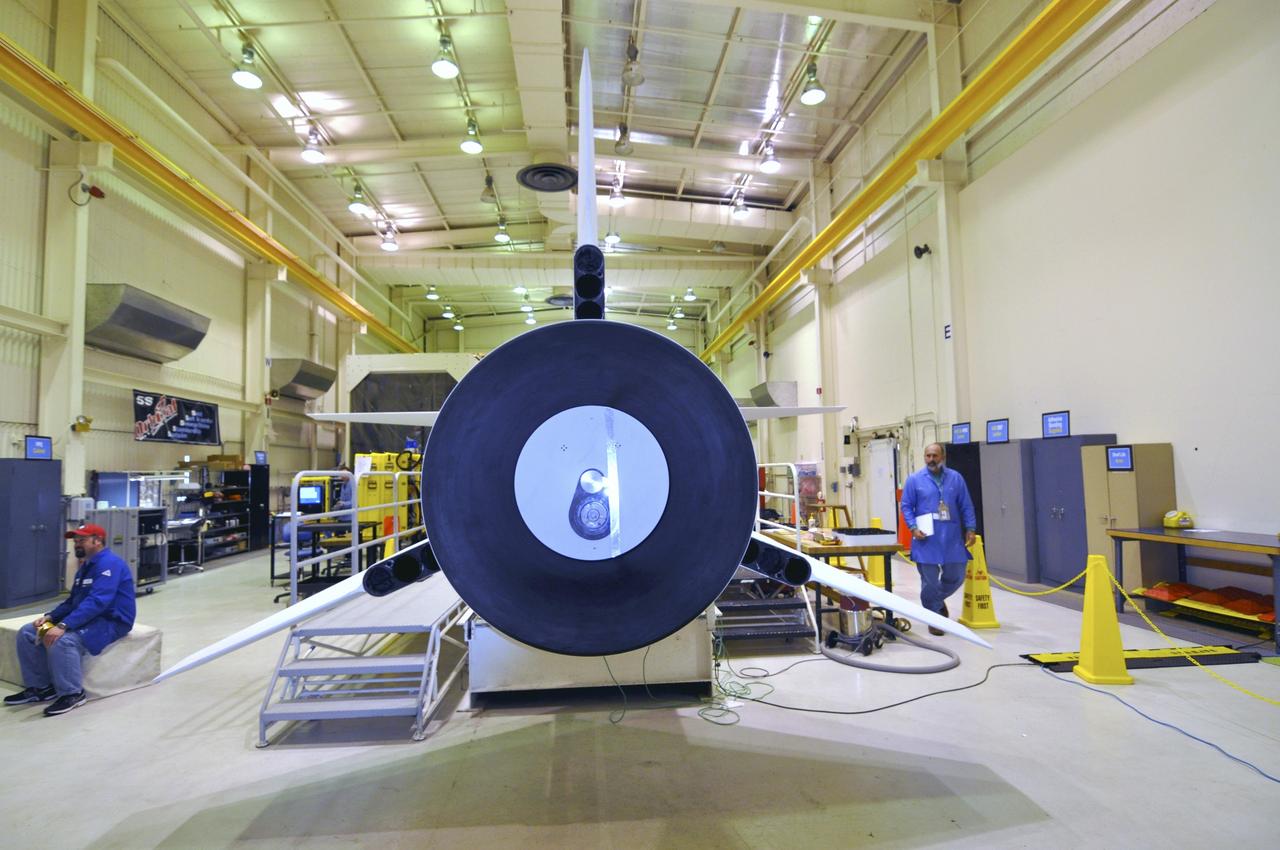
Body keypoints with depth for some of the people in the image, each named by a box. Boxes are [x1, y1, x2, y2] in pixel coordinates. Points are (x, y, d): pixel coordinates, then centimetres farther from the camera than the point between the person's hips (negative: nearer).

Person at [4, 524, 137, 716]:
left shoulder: (109, 563, -17)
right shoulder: (86, 565, 17)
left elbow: (97, 602, -28)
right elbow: (72, 601, 20)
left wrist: (63, 626, -33)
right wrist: (49, 617, 2)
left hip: (110, 621, -11)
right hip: (87, 618, 11)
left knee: (63, 640, -34)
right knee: (27, 633, 4)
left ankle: (72, 693, -16)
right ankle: (40, 686, 10)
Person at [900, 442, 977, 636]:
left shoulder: (955, 478, 6)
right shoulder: (915, 479, 1)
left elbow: (966, 506, 8)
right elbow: (906, 507, 1)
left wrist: (971, 529, 2)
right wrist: (913, 528, -10)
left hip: (952, 538, 2)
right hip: (926, 540, -2)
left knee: (956, 576, 9)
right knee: (930, 580, 2)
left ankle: (938, 600, 38)